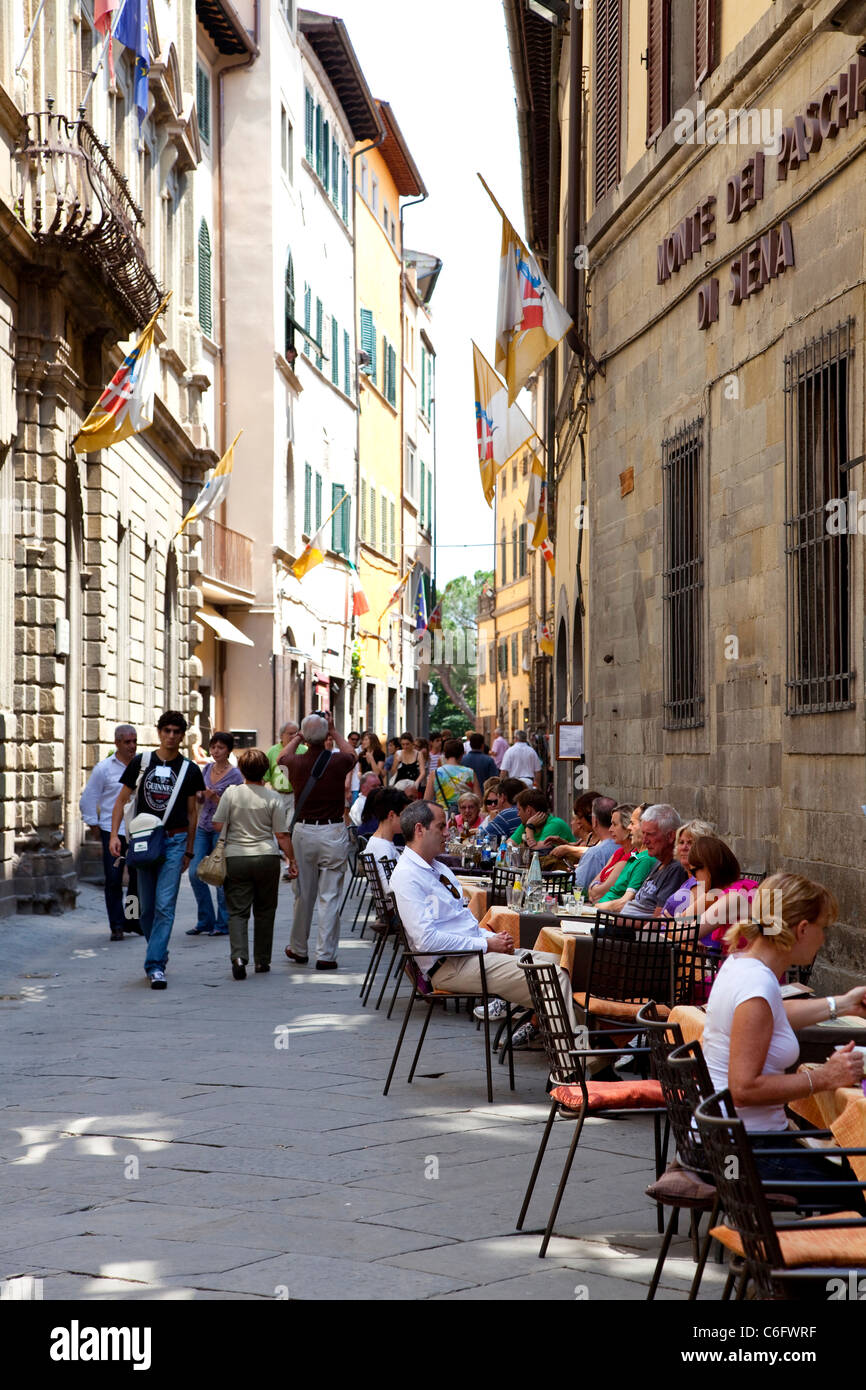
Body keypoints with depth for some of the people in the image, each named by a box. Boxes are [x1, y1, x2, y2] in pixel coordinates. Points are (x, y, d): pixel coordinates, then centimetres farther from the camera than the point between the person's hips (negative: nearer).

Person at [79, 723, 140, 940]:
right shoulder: (104, 768, 0)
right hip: (112, 831, -3)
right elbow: (88, 799, 5)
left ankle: (133, 922, 20)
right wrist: (94, 824, 1)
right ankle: (117, 926, 0)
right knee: (113, 880, -6)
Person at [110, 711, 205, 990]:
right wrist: (114, 835, -3)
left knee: (165, 906, -11)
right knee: (146, 907, 8)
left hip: (174, 841, -2)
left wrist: (188, 851, 11)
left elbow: (192, 812, 12)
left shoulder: (190, 770, 5)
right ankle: (160, 953, 29)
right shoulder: (140, 763, 6)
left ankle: (155, 966, -12)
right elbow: (122, 800, 9)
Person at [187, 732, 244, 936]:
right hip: (203, 827, 6)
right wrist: (199, 794, -3)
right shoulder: (207, 768, 10)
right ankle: (205, 921, 12)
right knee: (195, 873, 1)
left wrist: (215, 798, -22)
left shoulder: (234, 774, -8)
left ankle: (223, 924, 8)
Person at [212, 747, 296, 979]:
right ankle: (262, 960, 19)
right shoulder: (273, 797, -4)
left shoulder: (231, 793, -4)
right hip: (266, 856, 1)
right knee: (264, 911, 14)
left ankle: (239, 956, -19)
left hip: (236, 857, 0)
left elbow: (218, 826, -2)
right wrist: (292, 860, 7)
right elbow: (282, 835, -3)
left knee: (237, 911, 1)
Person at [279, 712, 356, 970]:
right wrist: (334, 731, 22)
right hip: (334, 833, -2)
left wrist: (299, 735, 25)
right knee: (329, 896, 0)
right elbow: (351, 753, 17)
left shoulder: (296, 764, -5)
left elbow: (283, 756, 22)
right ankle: (326, 955, -1)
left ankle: (298, 949, 26)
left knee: (303, 894, 14)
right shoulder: (338, 762, -9)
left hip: (303, 831, 2)